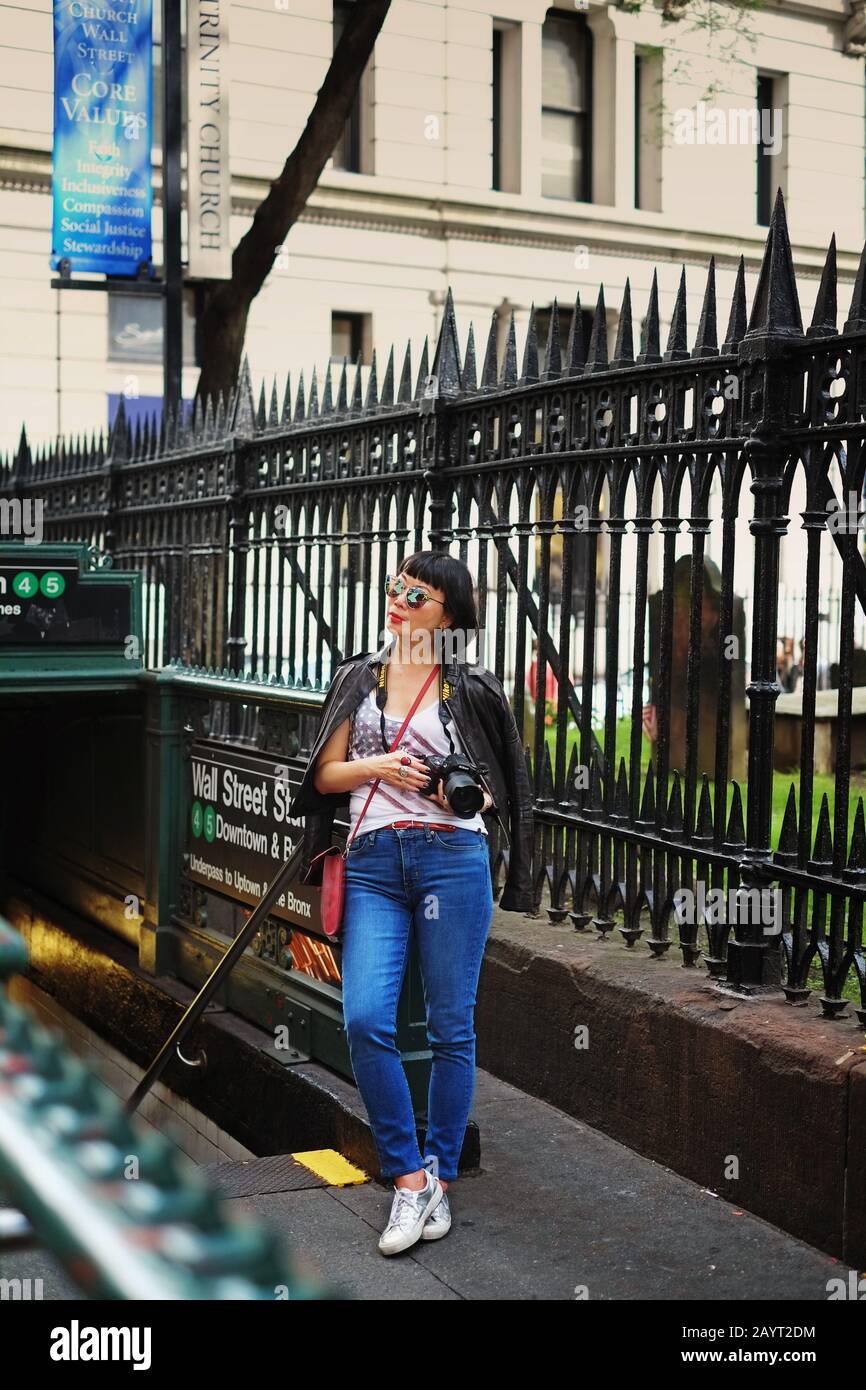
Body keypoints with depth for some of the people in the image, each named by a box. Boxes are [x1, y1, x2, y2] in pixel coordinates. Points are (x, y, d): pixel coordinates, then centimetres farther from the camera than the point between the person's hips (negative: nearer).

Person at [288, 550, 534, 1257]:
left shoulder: (472, 687, 5)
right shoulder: (359, 676, 12)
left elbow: (498, 788, 13)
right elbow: (325, 775, 12)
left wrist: (468, 797, -9)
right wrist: (376, 767, -8)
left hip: (452, 858, -2)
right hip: (374, 861, 2)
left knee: (451, 1026, 3)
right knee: (366, 1020, -12)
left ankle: (438, 1178, 18)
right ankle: (408, 1176, 3)